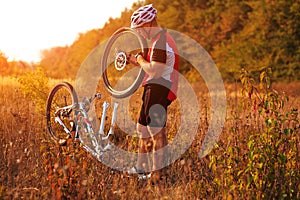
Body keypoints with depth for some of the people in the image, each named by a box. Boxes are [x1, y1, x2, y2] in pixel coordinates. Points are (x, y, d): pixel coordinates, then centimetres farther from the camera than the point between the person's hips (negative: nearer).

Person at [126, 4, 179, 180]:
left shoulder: (160, 42, -17)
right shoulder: (162, 39, 18)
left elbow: (154, 71, -24)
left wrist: (141, 61, -8)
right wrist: (137, 61, 11)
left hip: (158, 89, -11)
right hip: (156, 89, 11)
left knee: (156, 132, -8)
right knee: (143, 128, 18)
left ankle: (159, 173, -5)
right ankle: (142, 167, 28)